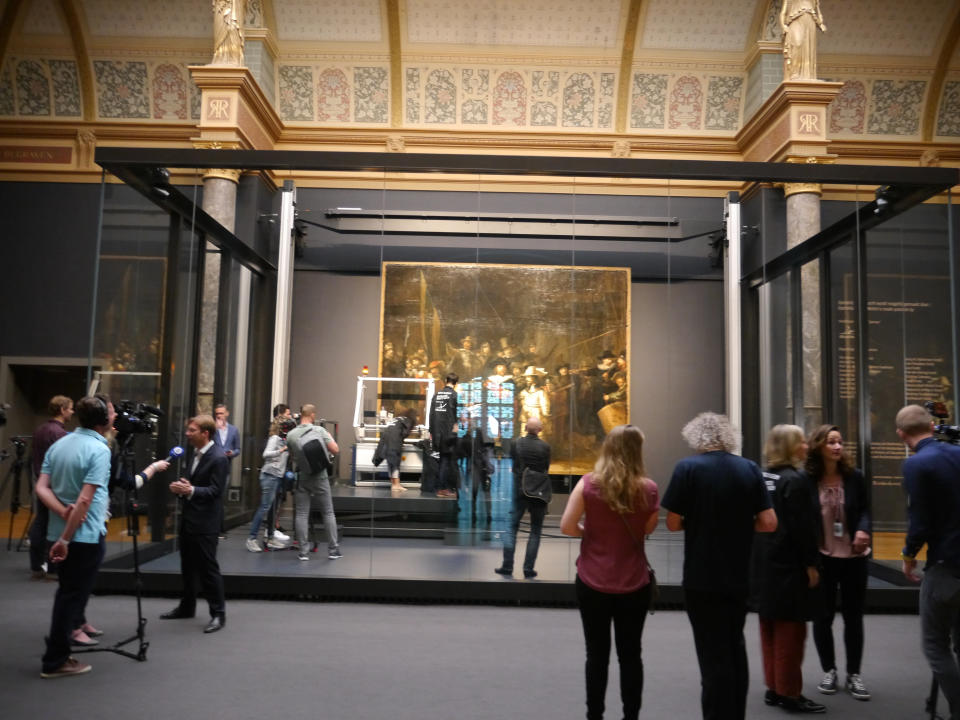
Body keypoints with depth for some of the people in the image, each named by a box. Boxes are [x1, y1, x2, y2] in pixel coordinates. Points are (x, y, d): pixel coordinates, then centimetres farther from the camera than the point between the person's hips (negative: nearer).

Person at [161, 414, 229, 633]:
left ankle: (218, 613, 7)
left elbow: (215, 491, -19)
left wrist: (190, 490, -29)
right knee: (187, 566, 18)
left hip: (204, 523, -9)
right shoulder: (197, 453, 12)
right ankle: (187, 607, 33)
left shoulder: (218, 458, -16)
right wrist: (181, 488, 1)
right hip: (188, 519, 9)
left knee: (208, 568, -3)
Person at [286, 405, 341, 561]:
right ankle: (333, 550, 10)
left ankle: (303, 551, 4)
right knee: (328, 512, 7)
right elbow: (335, 449, -5)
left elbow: (292, 456, 11)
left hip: (301, 477, 2)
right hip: (319, 476, -1)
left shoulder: (291, 435, -1)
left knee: (301, 514, 5)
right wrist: (329, 438, 10)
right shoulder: (319, 430, -7)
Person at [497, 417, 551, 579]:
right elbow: (546, 470, -1)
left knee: (512, 527, 11)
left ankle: (507, 566, 10)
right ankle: (529, 569, 8)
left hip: (519, 491, 1)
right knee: (535, 531, 9)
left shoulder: (516, 444, -6)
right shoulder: (545, 447, -9)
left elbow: (513, 464, 5)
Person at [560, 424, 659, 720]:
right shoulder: (648, 488, -8)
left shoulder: (588, 483, -11)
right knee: (630, 654, 14)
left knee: (597, 654, 12)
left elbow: (567, 527, -11)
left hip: (593, 582, 0)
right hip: (634, 583, 1)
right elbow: (649, 529, 4)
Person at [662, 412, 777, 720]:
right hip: (738, 576, 5)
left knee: (713, 654, 4)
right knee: (735, 647, 21)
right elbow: (769, 523, -3)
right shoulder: (750, 469, 1)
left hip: (701, 578, -4)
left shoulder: (688, 467, -11)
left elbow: (673, 523, -10)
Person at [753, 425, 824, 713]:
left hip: (765, 563, 8)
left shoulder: (763, 477, 9)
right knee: (790, 630, 1)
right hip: (788, 565, -8)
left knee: (770, 629, 14)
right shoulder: (796, 480, -16)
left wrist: (761, 554, 17)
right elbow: (803, 528, -18)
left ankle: (773, 687, 23)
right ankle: (789, 692, 8)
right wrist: (811, 564, -11)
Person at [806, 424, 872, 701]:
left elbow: (865, 509, 4)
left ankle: (853, 674, 24)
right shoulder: (807, 480, -8)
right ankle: (829, 670, 26)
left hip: (853, 558, 2)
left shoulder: (854, 476, -3)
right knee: (823, 616, 8)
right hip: (821, 558, -1)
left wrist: (863, 530, -16)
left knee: (853, 617, 10)